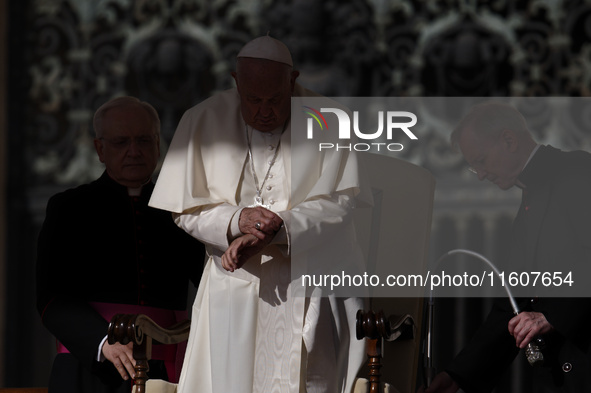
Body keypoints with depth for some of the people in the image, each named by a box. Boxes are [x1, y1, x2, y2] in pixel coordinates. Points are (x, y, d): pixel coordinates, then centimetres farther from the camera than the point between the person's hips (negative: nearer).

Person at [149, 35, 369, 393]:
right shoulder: (204, 121, 3)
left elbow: (341, 203, -7)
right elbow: (186, 210, 3)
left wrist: (271, 232, -20)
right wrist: (237, 219, -18)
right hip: (233, 284, 1)